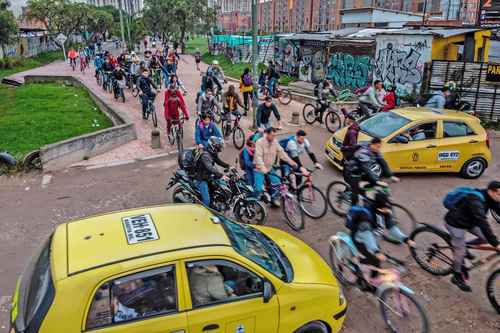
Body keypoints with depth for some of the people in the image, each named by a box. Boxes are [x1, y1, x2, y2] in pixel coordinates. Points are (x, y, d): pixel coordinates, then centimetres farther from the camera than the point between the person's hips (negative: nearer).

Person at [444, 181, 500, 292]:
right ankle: (457, 277, 21)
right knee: (460, 252, 0)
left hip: (469, 221, 8)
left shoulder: (489, 198, -9)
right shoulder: (475, 201, -35)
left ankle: (465, 245, 20)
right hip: (455, 223, -8)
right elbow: (483, 223, -41)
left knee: (486, 238, -3)